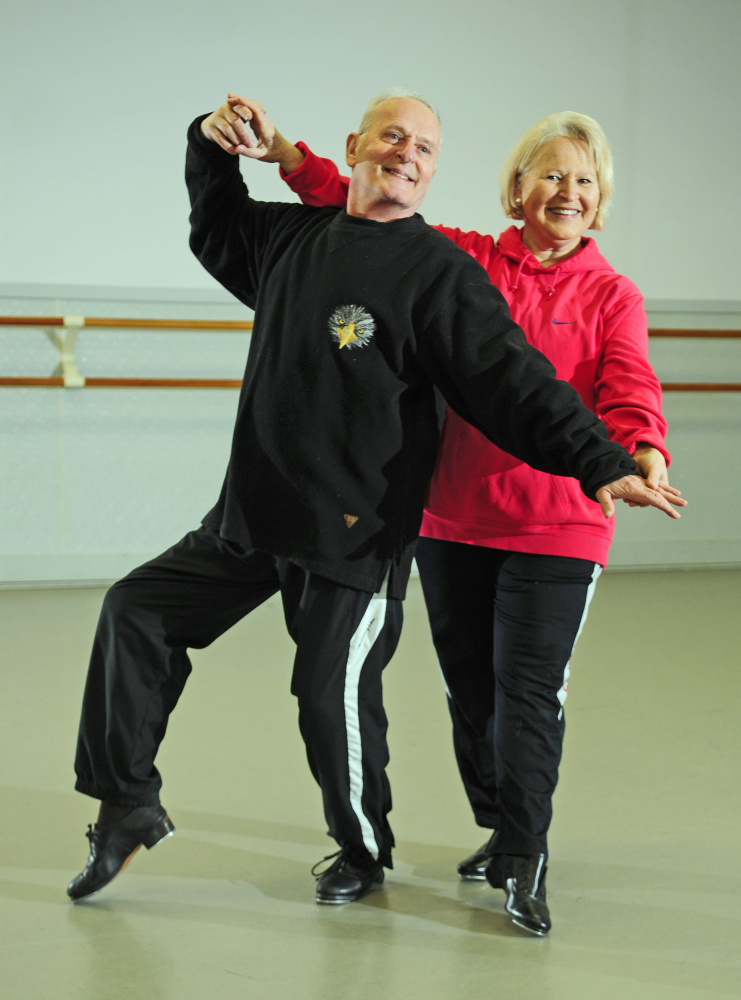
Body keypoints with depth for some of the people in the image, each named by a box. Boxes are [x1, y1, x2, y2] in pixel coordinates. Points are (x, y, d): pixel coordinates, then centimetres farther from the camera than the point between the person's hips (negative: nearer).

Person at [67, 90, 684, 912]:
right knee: (136, 611, 7)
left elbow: (513, 382, -16)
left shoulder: (440, 273, -9)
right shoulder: (293, 237, 9)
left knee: (333, 694, -2)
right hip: (251, 520, 6)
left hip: (357, 537, -6)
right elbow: (216, 234, 31)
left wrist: (601, 463, -26)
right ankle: (129, 803, 22)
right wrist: (215, 150, 13)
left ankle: (363, 852, 26)